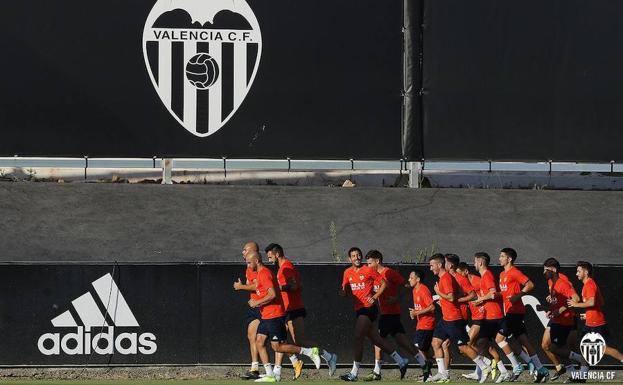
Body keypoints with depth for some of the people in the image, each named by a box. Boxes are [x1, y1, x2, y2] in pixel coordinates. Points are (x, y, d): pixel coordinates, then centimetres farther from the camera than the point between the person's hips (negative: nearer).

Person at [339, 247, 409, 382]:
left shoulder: (368, 270, -7)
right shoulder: (347, 273, 11)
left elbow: (384, 283, -2)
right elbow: (344, 292, 15)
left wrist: (375, 297, -13)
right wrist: (343, 291, -9)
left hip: (368, 309, -7)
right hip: (359, 310, 7)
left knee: (357, 339, -12)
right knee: (376, 339, 11)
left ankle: (354, 373, -10)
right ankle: (401, 361, 22)